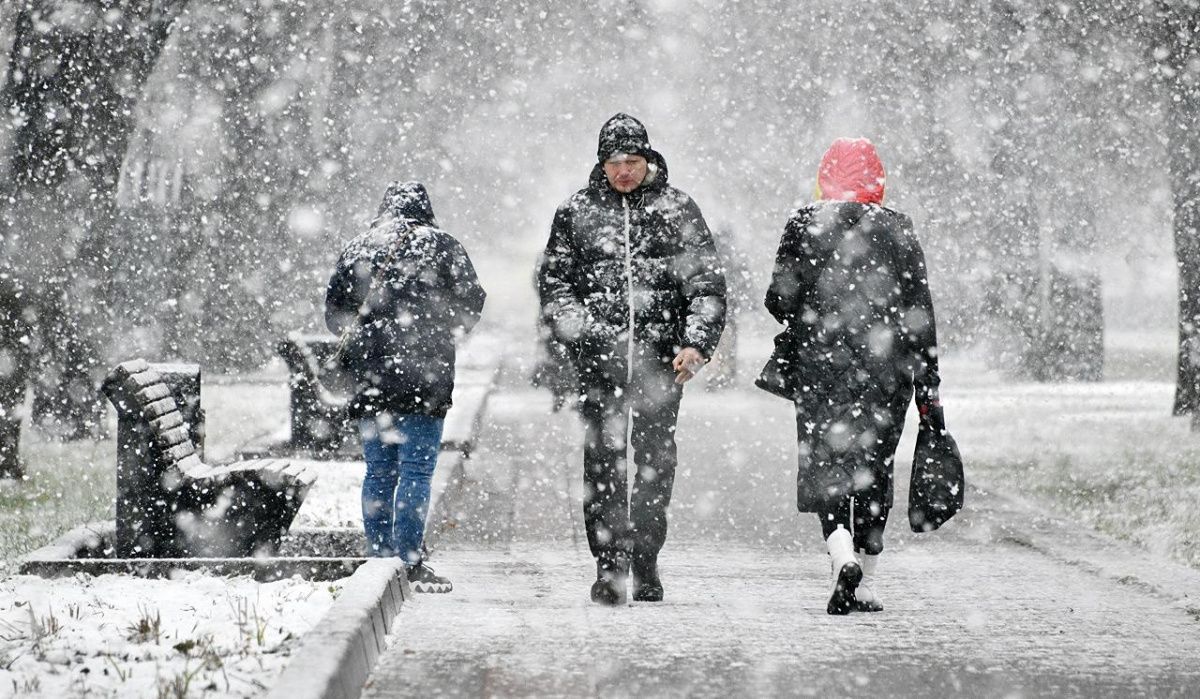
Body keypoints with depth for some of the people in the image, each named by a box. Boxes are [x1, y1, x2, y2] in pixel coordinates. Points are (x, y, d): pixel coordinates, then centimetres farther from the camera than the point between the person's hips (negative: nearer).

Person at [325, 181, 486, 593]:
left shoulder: (358, 250, 10)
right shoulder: (441, 246, 2)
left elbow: (334, 314, 12)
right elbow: (471, 303, 3)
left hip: (369, 378, 4)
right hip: (423, 376, -4)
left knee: (379, 471, 10)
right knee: (416, 471, -4)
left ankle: (377, 559, 10)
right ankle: (409, 563, -9)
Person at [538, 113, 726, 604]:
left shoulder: (677, 210, 7)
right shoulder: (576, 213, 8)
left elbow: (706, 282, 6)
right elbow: (553, 283, 10)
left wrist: (697, 343, -7)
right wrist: (581, 329, -6)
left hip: (660, 356, 0)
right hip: (598, 356, 0)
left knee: (655, 458, -1)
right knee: (603, 459, -2)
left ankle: (645, 562, 8)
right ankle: (608, 565, 3)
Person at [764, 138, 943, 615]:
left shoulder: (803, 226, -1)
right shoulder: (896, 230, 2)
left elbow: (780, 300, -3)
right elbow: (919, 313, 2)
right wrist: (927, 386, 6)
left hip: (819, 365, -1)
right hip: (885, 369, 1)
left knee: (825, 466, 1)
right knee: (874, 468, 11)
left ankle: (843, 557, -24)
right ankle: (865, 586, 13)